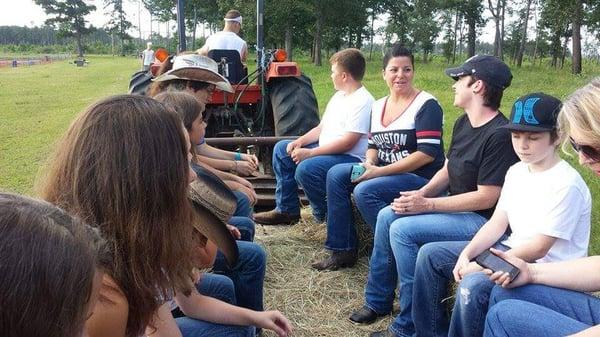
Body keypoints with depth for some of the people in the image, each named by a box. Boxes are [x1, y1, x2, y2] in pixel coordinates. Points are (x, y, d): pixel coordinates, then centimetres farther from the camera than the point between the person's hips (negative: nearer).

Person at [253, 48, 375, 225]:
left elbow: (348, 142, -24)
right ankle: (286, 210, 10)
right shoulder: (338, 96, 15)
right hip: (326, 151, 10)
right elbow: (321, 128, 18)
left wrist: (310, 153, -24)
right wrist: (299, 142, 0)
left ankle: (324, 214, -4)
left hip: (351, 158, -10)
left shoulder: (363, 101, -17)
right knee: (281, 149, 7)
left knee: (306, 168, -33)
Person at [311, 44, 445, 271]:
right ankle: (342, 250, -1)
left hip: (422, 177, -7)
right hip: (386, 172, 8)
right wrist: (369, 163, -7)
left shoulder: (426, 105, -10)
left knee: (364, 191, -28)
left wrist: (379, 171, -21)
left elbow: (427, 154, -19)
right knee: (336, 175, -7)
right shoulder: (378, 106, 12)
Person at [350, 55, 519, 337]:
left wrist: (427, 204, -21)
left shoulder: (499, 135, -22)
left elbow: (486, 198, -24)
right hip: (455, 205, 10)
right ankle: (377, 301, 15)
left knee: (403, 230, -23)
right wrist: (421, 193, -7)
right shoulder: (463, 123, 7)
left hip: (482, 218, -10)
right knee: (387, 216, 2)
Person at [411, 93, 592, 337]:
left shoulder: (566, 184, -19)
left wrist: (481, 267, -20)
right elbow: (497, 223, 6)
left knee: (473, 286, -34)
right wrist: (466, 254, -10)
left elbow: (539, 248, -20)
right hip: (512, 249, 9)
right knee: (431, 254, 4)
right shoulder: (516, 171, 6)